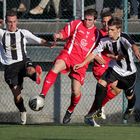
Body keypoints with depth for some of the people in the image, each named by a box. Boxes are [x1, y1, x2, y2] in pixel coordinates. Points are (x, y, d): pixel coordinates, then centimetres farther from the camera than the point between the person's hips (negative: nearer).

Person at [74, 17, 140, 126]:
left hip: (129, 72, -3)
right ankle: (97, 110, -6)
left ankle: (130, 108, 50)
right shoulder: (105, 40, -14)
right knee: (101, 83, -20)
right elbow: (95, 53, -4)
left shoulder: (124, 38, -29)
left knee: (129, 96, 13)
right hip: (115, 68, 3)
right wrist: (83, 63, -8)